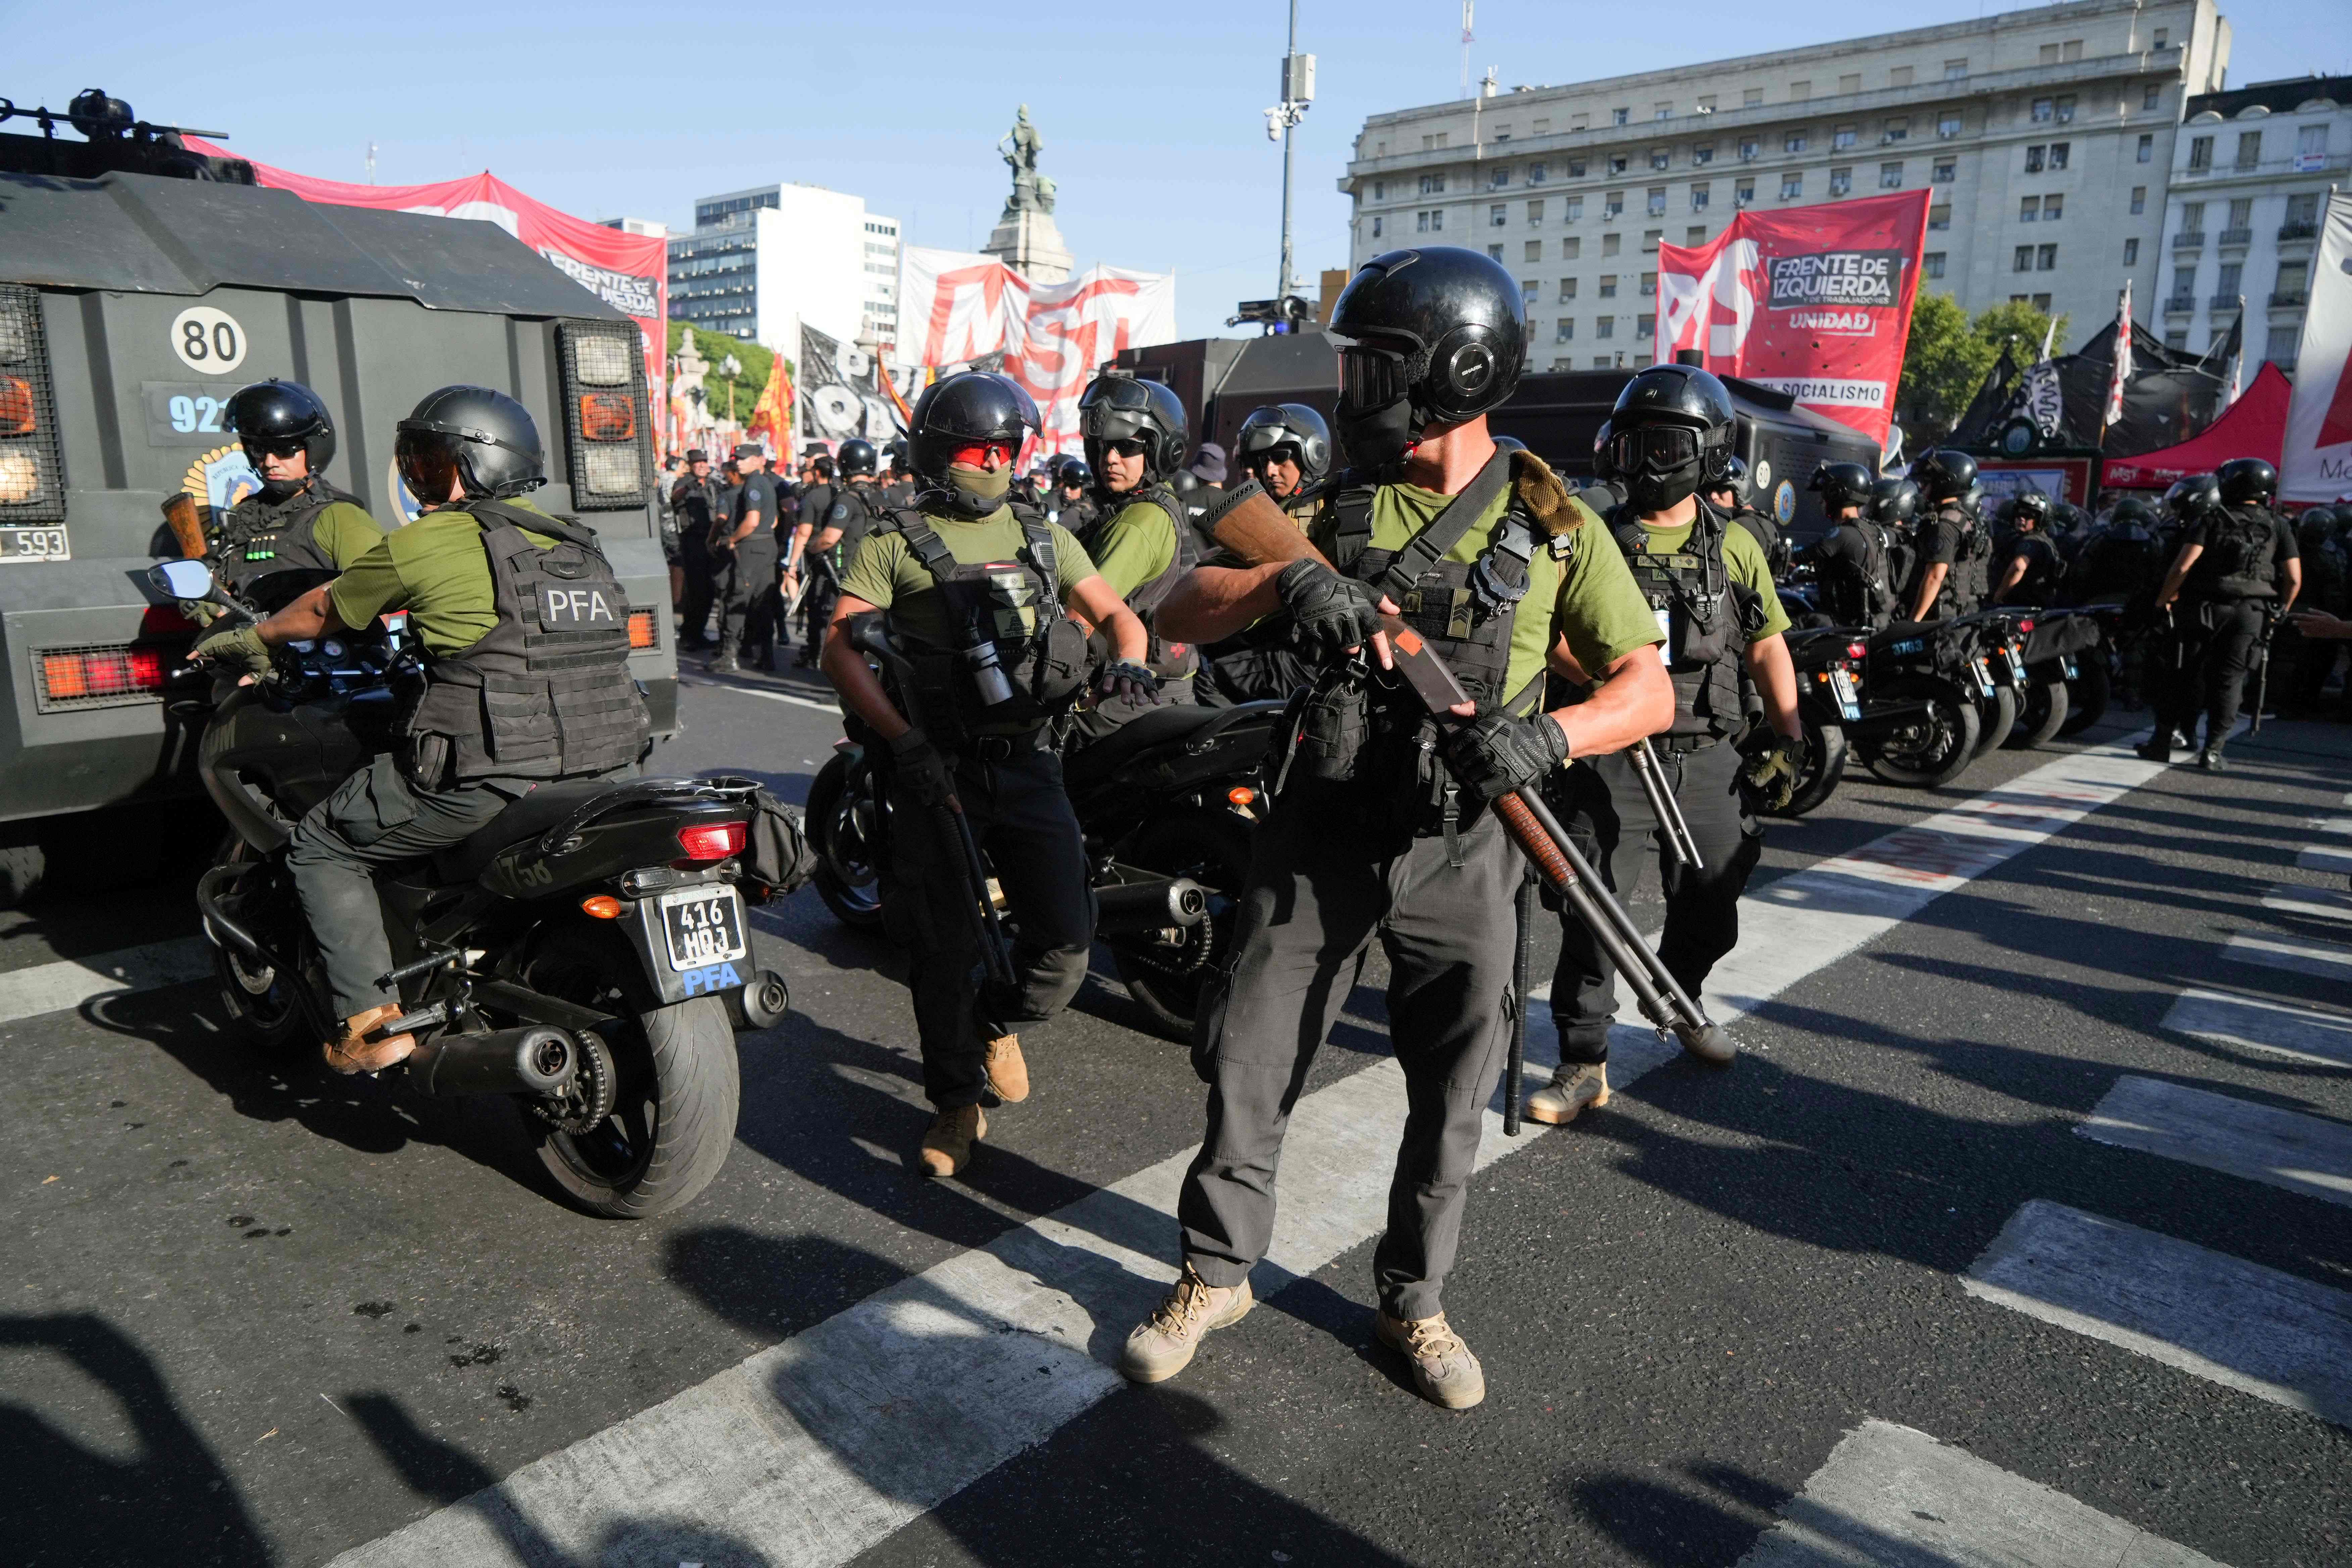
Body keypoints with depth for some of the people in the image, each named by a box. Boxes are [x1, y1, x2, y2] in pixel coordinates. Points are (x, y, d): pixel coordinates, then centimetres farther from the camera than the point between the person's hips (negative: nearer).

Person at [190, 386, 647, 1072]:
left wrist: (248, 641, 36)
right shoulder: (572, 542, 16)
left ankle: (373, 1021, 6)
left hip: (485, 774, -7)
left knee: (322, 849, 14)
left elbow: (323, 612, 16)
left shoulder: (425, 543, -1)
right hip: (602, 773, 7)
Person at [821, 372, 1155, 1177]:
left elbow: (1114, 610, 14)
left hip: (1026, 762, 3)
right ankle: (957, 1103, 23)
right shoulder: (894, 543, 3)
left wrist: (1127, 658, -11)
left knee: (1067, 937, -2)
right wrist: (902, 739, -18)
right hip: (933, 768, -3)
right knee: (945, 948, 3)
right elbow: (840, 649, -6)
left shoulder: (1044, 537, 16)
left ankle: (1000, 1022, 31)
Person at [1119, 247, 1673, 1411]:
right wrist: (1283, 583, -25)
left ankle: (1413, 1300, 32)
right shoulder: (1335, 507, 2)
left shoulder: (1553, 526, -3)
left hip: (1460, 852, -1)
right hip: (1322, 834, 1)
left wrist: (1549, 734, -24)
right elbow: (1177, 618, -5)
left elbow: (1649, 689, -3)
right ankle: (1215, 1274, 28)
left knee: (1453, 1095, 10)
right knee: (1248, 1062, 6)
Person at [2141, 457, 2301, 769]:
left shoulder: (2210, 519, -2)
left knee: (2184, 676, 6)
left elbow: (2183, 566, -13)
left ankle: (2161, 743, 10)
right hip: (2251, 614, 2)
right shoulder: (2278, 528, 6)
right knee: (2229, 681, 4)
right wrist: (2280, 612, 15)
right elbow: (2294, 578, 1)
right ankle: (2213, 751, 0)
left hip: (2204, 609, -2)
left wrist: (2163, 600, -2)